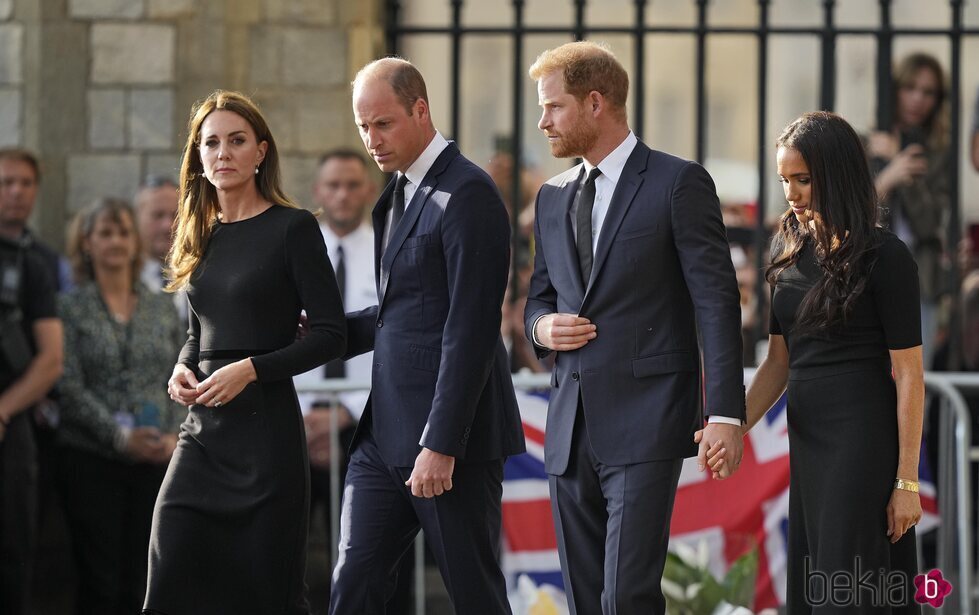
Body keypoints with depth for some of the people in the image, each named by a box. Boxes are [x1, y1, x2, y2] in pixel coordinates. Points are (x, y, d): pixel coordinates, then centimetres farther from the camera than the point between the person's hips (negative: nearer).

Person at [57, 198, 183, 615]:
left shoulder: (162, 309, 11)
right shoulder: (71, 308, -1)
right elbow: (70, 389, -8)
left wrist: (176, 435, -7)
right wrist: (122, 435, -17)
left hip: (156, 459, 3)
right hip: (91, 459, -3)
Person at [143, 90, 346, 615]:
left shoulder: (292, 228, -4)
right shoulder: (202, 236, 14)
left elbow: (330, 335, -7)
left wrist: (251, 369, -17)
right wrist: (183, 368, 2)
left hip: (266, 428, -5)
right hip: (204, 432, 5)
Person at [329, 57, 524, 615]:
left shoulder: (467, 195, -13)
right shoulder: (399, 192, 16)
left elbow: (470, 330, -19)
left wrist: (440, 446, -22)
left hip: (451, 429, -8)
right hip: (386, 431, 8)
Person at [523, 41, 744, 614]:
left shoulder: (679, 183, -3)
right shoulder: (554, 196, 16)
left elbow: (717, 303, -7)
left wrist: (725, 414, -15)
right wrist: (543, 326, 1)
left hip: (646, 423, -7)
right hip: (571, 429, 7)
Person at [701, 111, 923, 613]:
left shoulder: (885, 257, -10)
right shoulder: (791, 253, 10)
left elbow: (908, 376, -10)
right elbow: (779, 361, 12)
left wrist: (907, 482, -12)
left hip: (864, 440, -7)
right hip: (807, 438, 7)